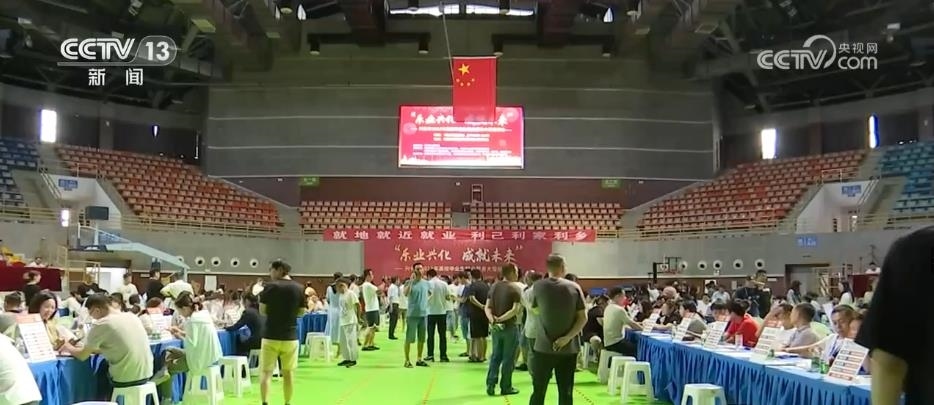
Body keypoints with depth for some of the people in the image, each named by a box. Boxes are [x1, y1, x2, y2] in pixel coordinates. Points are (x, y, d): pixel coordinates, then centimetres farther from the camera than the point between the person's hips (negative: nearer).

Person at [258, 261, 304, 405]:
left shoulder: (270, 286, -8)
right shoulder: (298, 288, 0)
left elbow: (262, 311, -1)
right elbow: (301, 312, 8)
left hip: (271, 336, -2)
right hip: (290, 336, 3)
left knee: (266, 372, 4)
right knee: (288, 373, 12)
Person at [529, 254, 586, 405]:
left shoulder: (538, 286, -3)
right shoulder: (574, 287, -2)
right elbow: (583, 318, -6)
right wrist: (567, 337, -10)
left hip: (544, 347, -1)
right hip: (568, 348, 1)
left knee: (538, 391, 6)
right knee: (566, 393, 6)